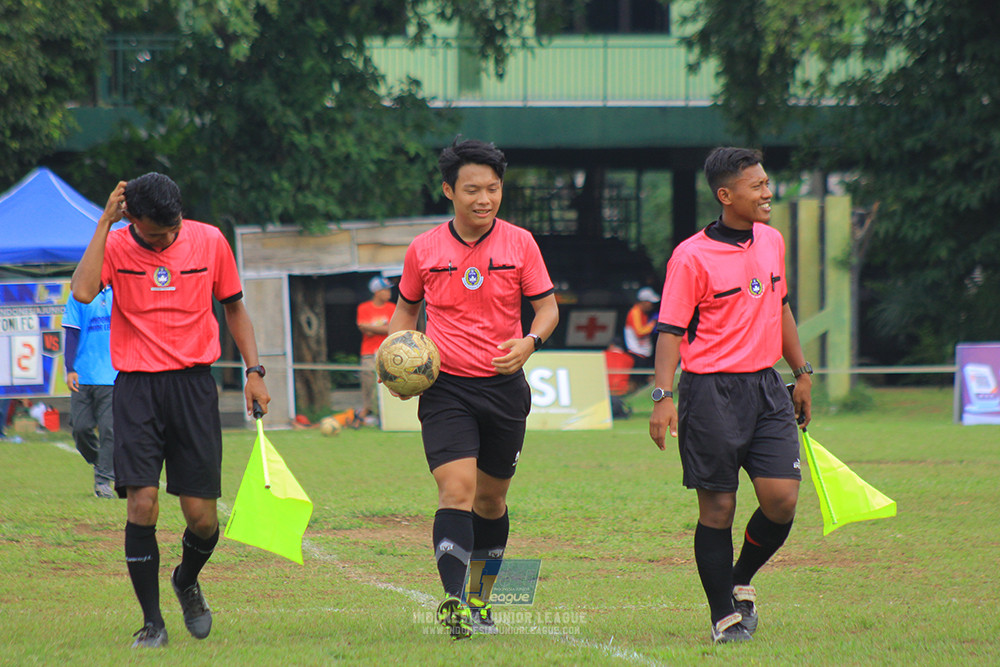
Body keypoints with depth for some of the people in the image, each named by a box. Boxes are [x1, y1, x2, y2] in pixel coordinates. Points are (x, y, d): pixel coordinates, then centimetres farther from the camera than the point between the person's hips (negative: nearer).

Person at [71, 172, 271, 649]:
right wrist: (105, 222, -18)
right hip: (136, 388, -1)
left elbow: (233, 307, 16)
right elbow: (83, 291, -22)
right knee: (142, 505, -13)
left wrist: (254, 370, 8)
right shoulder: (116, 245, -2)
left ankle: (187, 582, 32)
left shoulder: (209, 241, 3)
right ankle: (152, 622, 0)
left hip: (193, 385, 1)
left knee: (202, 518, -1)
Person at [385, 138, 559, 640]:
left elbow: (547, 306, 2)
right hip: (445, 387, -2)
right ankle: (453, 601, -28)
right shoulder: (423, 250, 0)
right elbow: (406, 307, 16)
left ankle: (481, 598, 32)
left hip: (504, 386, 2)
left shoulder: (520, 244, -1)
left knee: (491, 496, 13)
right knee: (456, 488, -18)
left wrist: (529, 341, -19)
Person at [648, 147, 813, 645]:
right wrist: (663, 397, -20)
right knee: (718, 509, -1)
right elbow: (671, 330, -10)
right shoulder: (692, 257, -10)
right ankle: (724, 616, 11)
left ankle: (742, 581, 19)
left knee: (782, 498, -6)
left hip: (766, 387, 5)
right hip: (712, 393, -5)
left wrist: (802, 372, 24)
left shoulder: (771, 241, 10)